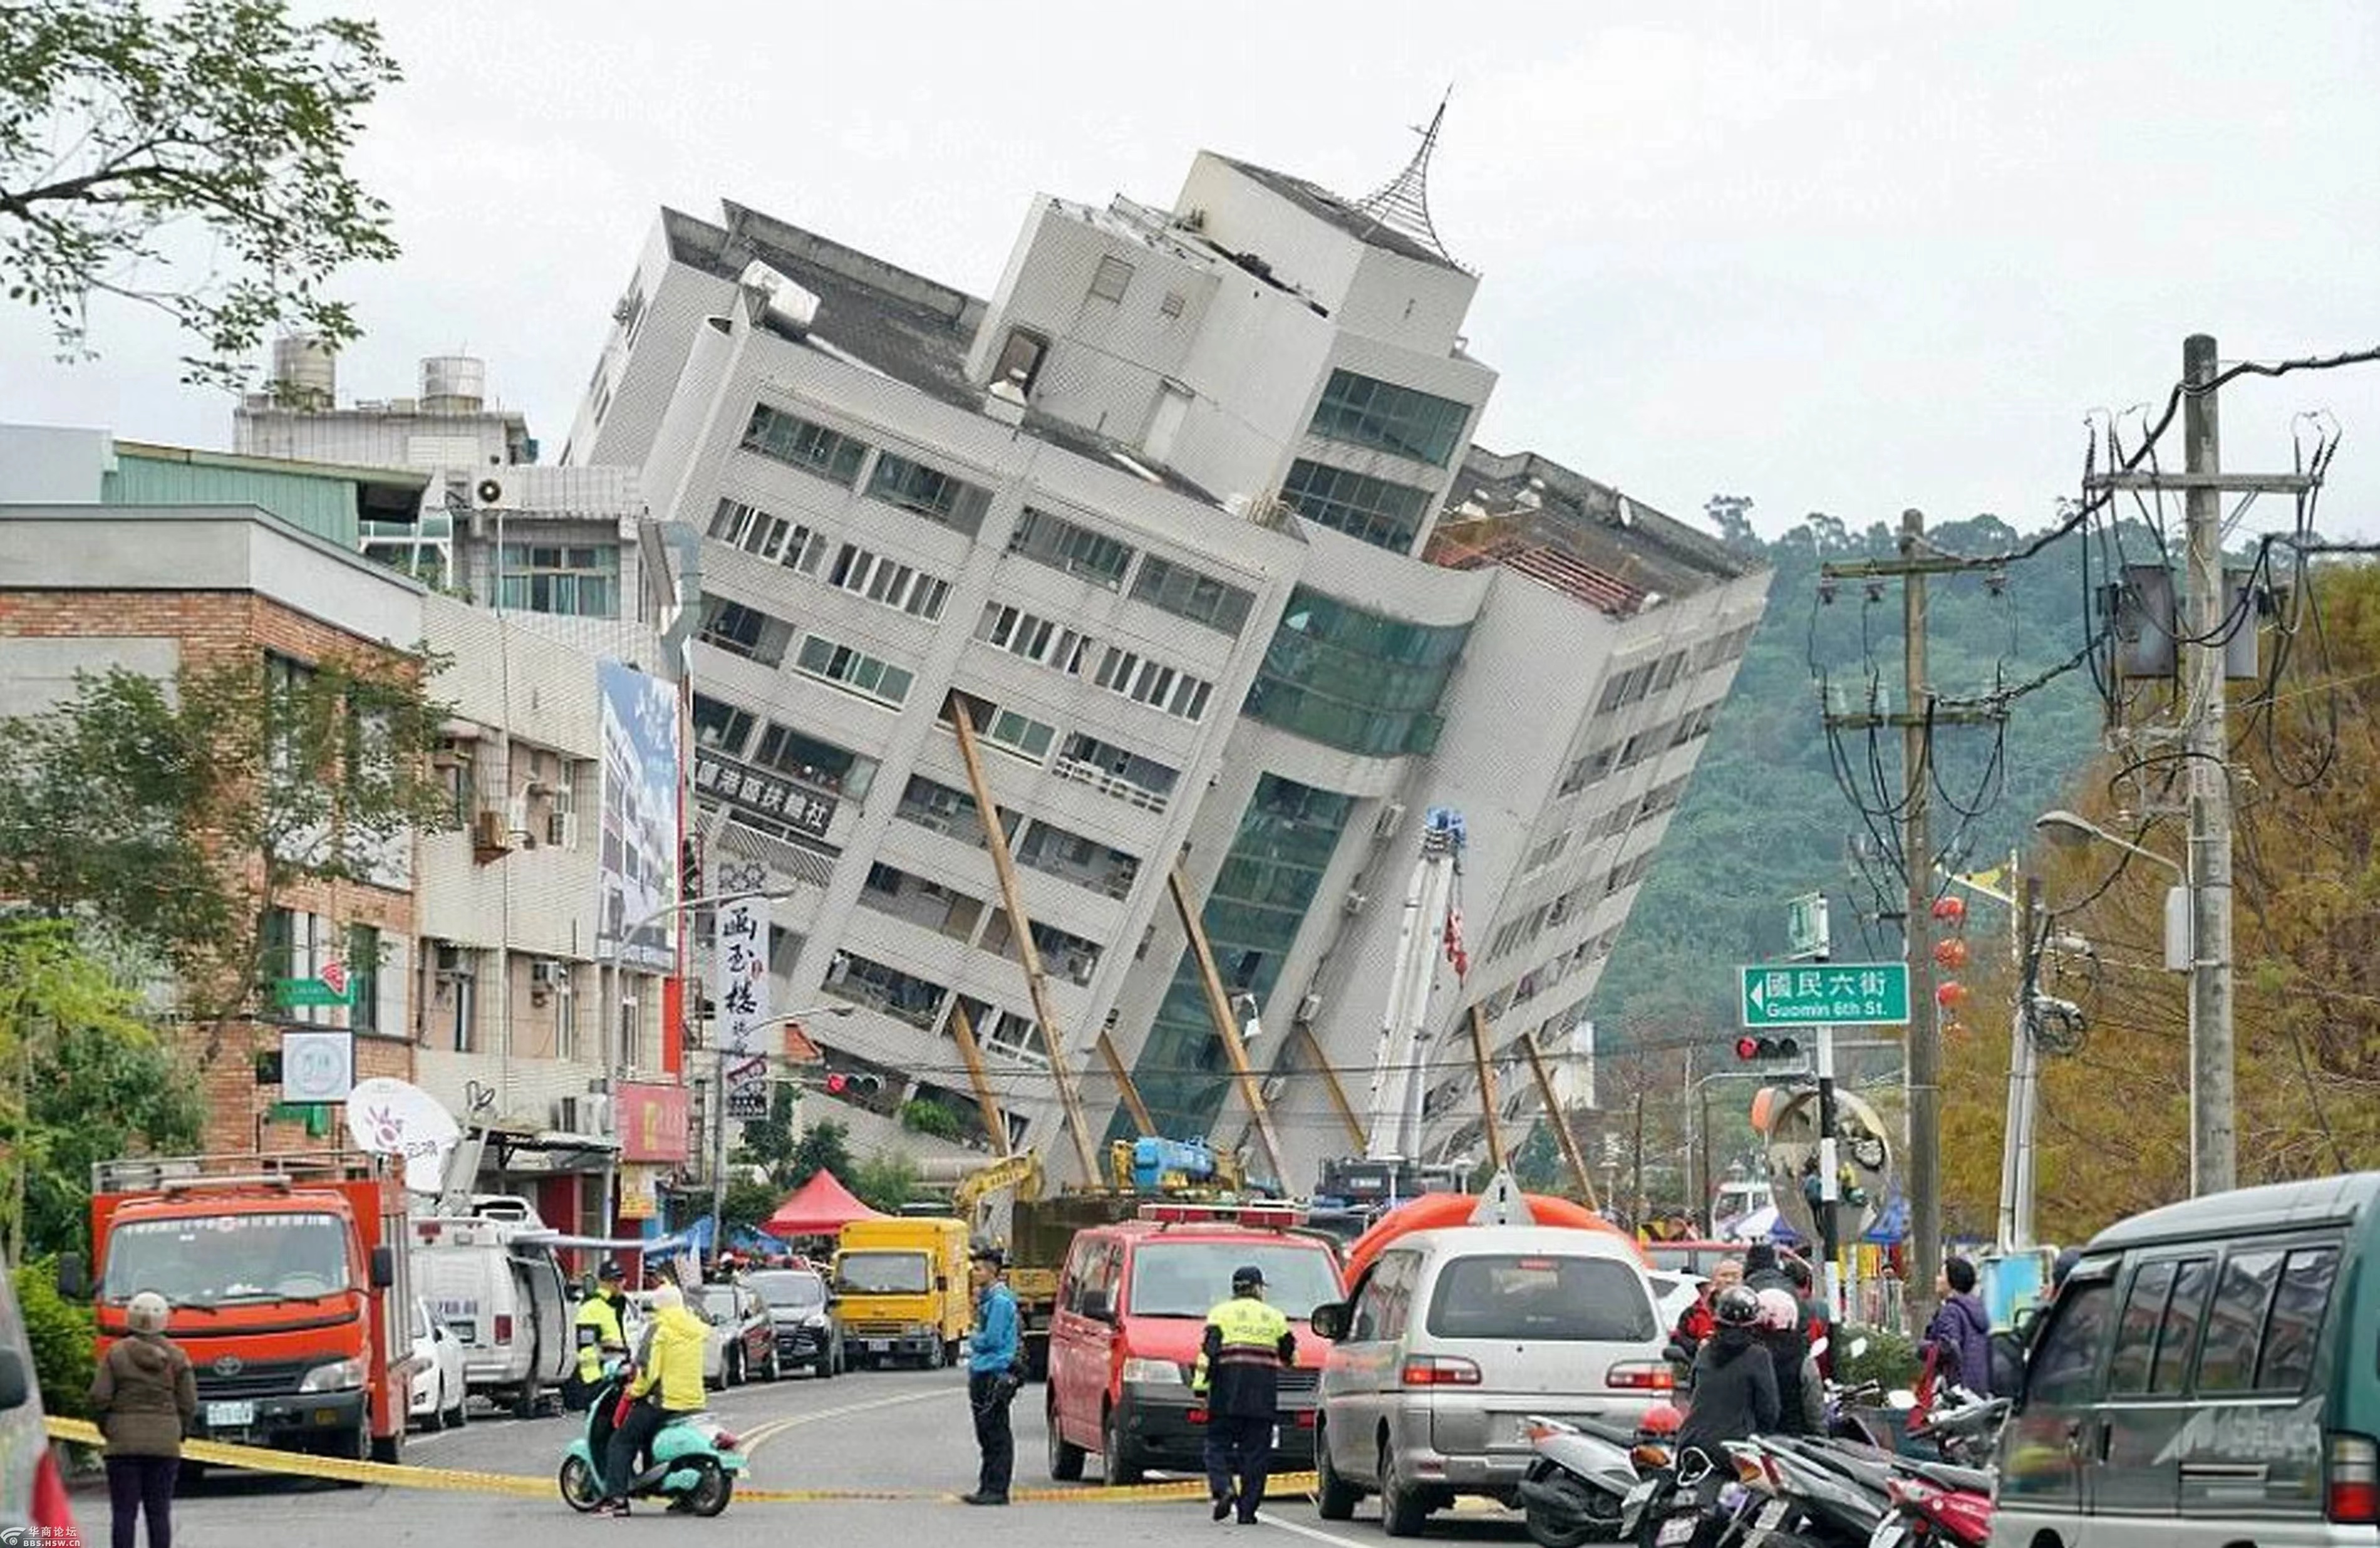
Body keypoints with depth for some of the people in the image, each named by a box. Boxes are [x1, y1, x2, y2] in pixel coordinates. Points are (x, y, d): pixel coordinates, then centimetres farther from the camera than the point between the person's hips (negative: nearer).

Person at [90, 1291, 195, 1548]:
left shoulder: (117, 1354, -2)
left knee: (124, 1512, 1)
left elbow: (99, 1398, -5)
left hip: (124, 1443, -1)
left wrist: (107, 1429, 10)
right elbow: (188, 1404, 1)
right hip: (165, 1445, 1)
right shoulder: (176, 1357, 1)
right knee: (159, 1512, 4)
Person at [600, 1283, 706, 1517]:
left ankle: (616, 1497, -12)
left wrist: (636, 1390, -1)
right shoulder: (696, 1329, 12)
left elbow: (650, 1370, -17)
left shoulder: (660, 1329, -10)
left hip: (665, 1401, -7)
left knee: (621, 1442, 1)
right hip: (694, 1403, 7)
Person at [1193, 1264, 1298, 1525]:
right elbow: (1290, 1354, 18)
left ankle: (1224, 1488, -18)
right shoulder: (1274, 1317, 11)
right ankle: (1248, 1509, 1)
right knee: (1256, 1451, 4)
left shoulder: (1221, 1313, 4)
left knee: (1218, 1444, 6)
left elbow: (1208, 1351, -5)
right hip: (1263, 1396, 2)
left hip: (1227, 1396, -2)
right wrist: (1286, 1360, 41)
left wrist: (1200, 1384, -5)